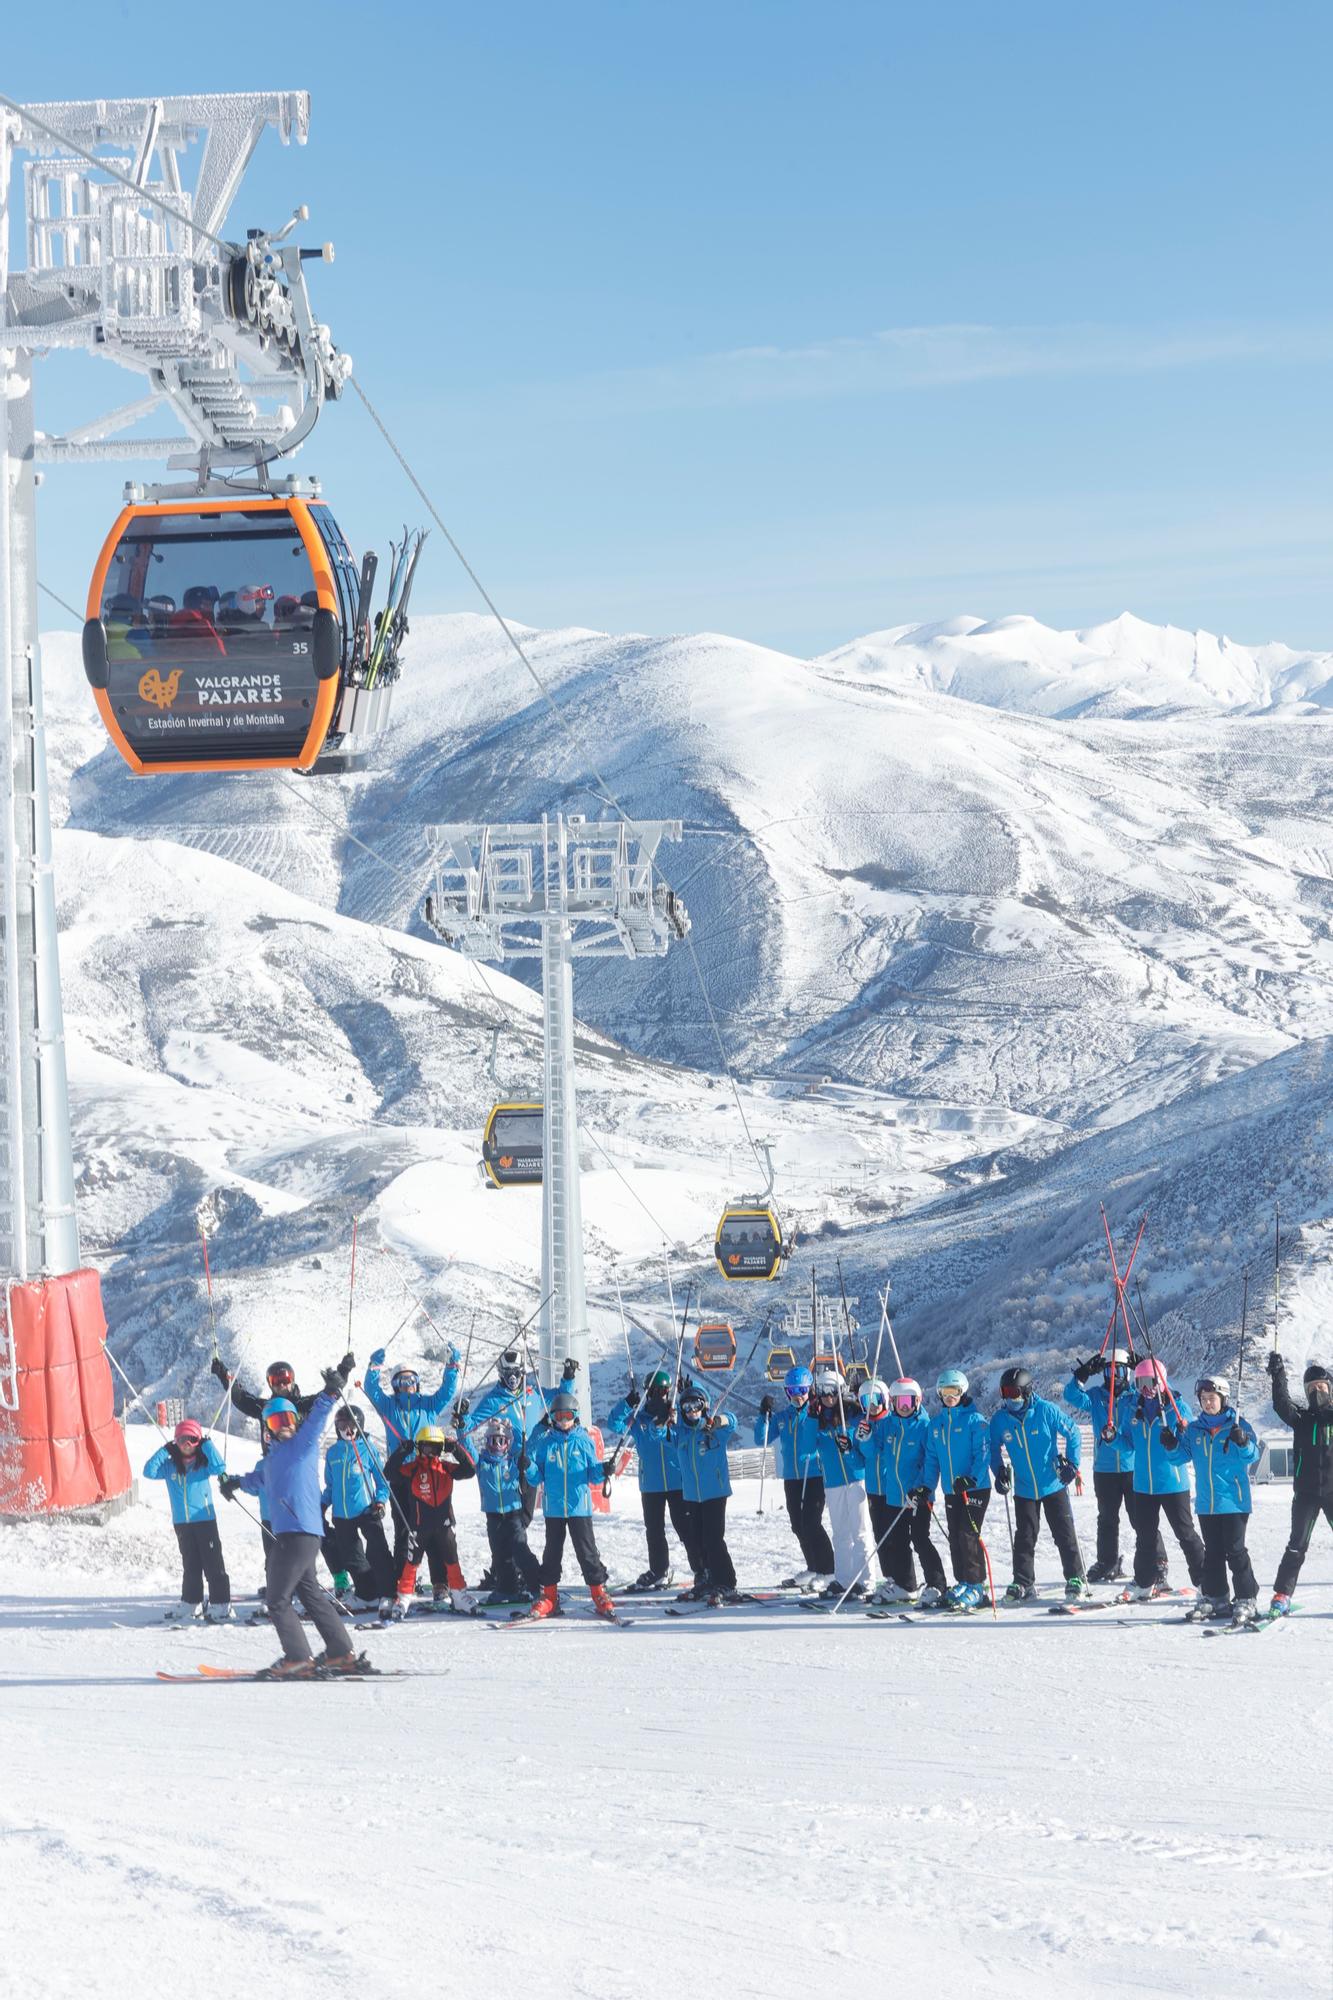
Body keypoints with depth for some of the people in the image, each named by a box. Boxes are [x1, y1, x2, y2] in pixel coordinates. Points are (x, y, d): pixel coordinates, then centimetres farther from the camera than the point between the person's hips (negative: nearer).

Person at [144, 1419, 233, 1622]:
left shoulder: (204, 1463, -2)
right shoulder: (170, 1466, 5)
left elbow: (219, 1468, -19)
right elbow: (149, 1472, -5)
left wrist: (208, 1445, -13)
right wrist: (164, 1451, -7)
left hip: (205, 1520, -4)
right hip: (182, 1523, 4)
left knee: (213, 1565, -4)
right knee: (190, 1565, 15)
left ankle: (220, 1605, -4)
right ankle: (191, 1603, 25)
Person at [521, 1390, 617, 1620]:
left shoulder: (584, 1440, 3)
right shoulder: (545, 1442, 4)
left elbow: (593, 1475, 4)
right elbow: (537, 1479, 5)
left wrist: (603, 1471, -16)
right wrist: (529, 1469, -15)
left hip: (579, 1507, -1)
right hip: (554, 1508, 1)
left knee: (587, 1551, -2)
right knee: (552, 1552, 8)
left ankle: (599, 1594, 5)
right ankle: (549, 1597, 15)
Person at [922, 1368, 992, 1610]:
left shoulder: (975, 1420, -7)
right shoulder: (936, 1422, 12)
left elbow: (983, 1453, -13)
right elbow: (932, 1457, 17)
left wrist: (972, 1478, -26)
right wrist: (927, 1486, 8)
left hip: (975, 1488, -6)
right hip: (951, 1490, 6)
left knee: (968, 1535, -12)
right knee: (955, 1538, 9)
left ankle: (975, 1586, -8)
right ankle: (962, 1583, 19)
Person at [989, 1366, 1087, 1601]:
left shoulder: (1046, 1411, -14)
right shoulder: (1000, 1419, -6)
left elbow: (1072, 1433, -4)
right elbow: (994, 1449, 10)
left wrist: (1071, 1463, -9)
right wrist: (999, 1471, -4)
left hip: (1053, 1485, -2)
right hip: (1024, 1490, 2)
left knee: (1065, 1534, 3)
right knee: (1024, 1537, 3)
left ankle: (1076, 1579, 11)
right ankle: (1023, 1583, 11)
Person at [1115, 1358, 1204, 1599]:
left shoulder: (1176, 1405, -7)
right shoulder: (1131, 1406, 5)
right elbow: (1128, 1440, 15)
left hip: (1173, 1481, -4)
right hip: (1143, 1483, 4)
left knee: (1185, 1533, -1)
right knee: (1145, 1534, 13)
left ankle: (1204, 1580, 7)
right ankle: (1146, 1581, 25)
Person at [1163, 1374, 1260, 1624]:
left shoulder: (1238, 1425, -5)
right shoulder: (1194, 1429, 8)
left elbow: (1252, 1455, -13)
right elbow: (1182, 1456, 11)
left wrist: (1243, 1443, -33)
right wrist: (1172, 1446, -9)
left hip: (1233, 1500, -5)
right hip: (1206, 1503, 5)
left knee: (1235, 1551, -6)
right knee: (1212, 1552, 12)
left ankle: (1247, 1600, -2)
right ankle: (1214, 1598, 20)